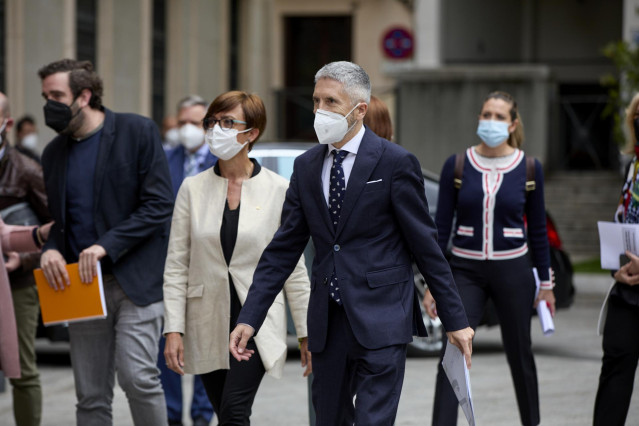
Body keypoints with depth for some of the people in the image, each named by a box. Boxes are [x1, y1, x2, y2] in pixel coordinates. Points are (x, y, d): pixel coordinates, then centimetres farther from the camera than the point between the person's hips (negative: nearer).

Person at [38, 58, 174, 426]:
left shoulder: (138, 132, -3)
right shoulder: (55, 152, 14)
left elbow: (160, 205, -9)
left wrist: (106, 246, -17)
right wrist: (51, 249, -3)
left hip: (136, 280, -5)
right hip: (83, 284, 5)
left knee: (138, 377, -17)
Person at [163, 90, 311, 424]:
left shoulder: (277, 190, -2)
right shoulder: (192, 188, 3)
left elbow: (293, 267, 1)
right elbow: (176, 265, 3)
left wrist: (305, 334, 0)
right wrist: (173, 329, -5)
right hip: (207, 323, 3)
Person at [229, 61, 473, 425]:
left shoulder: (396, 163, -6)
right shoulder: (306, 167, 10)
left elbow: (426, 245, -4)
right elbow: (284, 249, 11)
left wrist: (456, 319, -4)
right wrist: (250, 318, 3)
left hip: (381, 321, -6)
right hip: (327, 323, 6)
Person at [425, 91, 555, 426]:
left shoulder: (529, 169, 0)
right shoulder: (457, 166, -1)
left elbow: (538, 230, 6)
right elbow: (441, 227, 1)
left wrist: (546, 284, 8)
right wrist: (432, 283, -3)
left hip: (513, 272, 0)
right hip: (465, 272, 0)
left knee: (520, 356, 11)